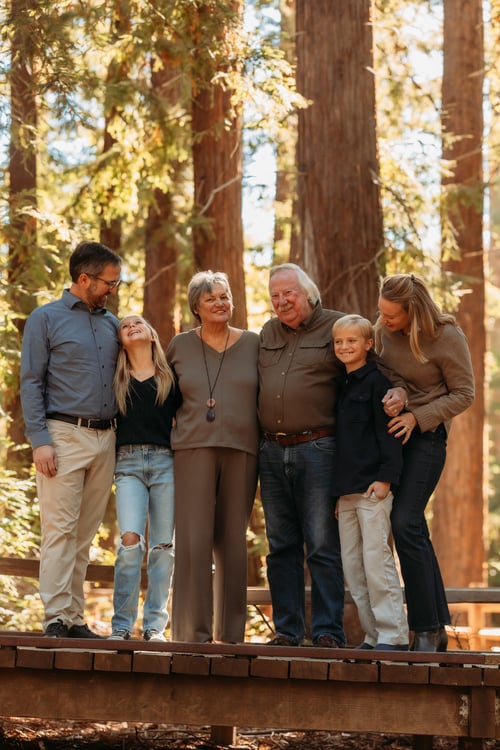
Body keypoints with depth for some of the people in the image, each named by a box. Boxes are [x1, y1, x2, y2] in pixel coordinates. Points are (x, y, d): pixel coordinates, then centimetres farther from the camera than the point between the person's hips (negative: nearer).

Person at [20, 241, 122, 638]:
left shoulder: (112, 323, 16)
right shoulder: (46, 319, 1)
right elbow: (31, 382, -2)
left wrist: (121, 436, 8)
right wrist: (40, 440, -12)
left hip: (105, 438, 5)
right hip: (65, 434, -5)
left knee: (85, 533, 6)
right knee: (60, 528, -9)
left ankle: (75, 617, 8)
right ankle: (57, 617, -10)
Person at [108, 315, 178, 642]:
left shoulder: (170, 376, 11)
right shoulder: (117, 380, 12)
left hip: (166, 462, 1)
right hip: (129, 463, 0)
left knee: (163, 545, -1)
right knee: (131, 540, -14)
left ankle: (155, 624, 5)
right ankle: (121, 625, -8)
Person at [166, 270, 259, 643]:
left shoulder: (253, 344, 9)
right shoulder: (180, 346, 9)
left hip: (241, 451, 1)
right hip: (194, 448, -1)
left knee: (232, 540, 4)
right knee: (194, 538, -7)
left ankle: (230, 631, 9)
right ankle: (192, 631, -5)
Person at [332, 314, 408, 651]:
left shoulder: (377, 381, -5)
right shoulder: (340, 386, 18)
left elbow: (389, 433, -10)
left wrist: (385, 477, -18)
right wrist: (336, 487, 18)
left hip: (373, 486, -8)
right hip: (346, 490, 8)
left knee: (376, 558, -10)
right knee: (352, 564, 7)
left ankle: (393, 635, -6)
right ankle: (373, 635, 12)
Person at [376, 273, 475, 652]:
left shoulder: (447, 337, -15)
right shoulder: (383, 331, 1)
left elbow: (464, 394, -10)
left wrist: (417, 417, -18)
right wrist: (391, 397, -9)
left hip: (426, 434, -6)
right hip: (391, 432, 6)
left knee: (405, 523, -17)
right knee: (415, 528, 7)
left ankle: (426, 628, -10)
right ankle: (439, 627, 14)